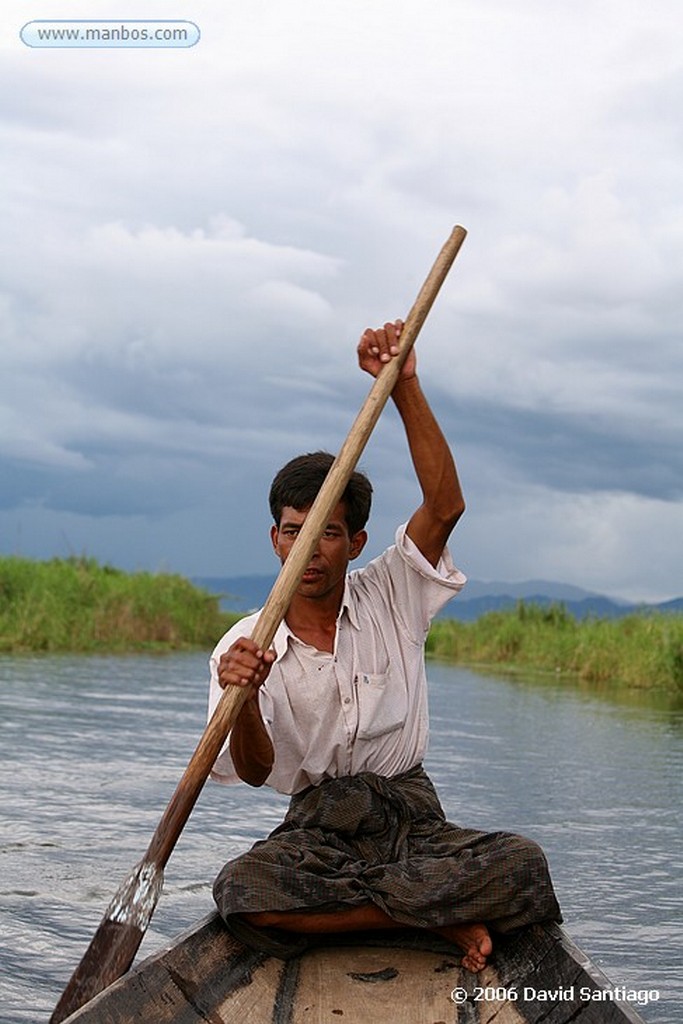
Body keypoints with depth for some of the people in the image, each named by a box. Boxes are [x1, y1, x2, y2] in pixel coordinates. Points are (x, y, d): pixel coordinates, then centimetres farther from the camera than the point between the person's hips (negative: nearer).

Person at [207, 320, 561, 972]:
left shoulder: (391, 600, 7)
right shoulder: (244, 648, 2)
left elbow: (444, 506, -9)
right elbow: (255, 771, -7)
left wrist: (405, 387, -17)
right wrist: (243, 701, -30)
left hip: (414, 821, 1)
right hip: (314, 830, 0)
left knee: (521, 864, -30)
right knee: (239, 892, -36)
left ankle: (329, 906, -17)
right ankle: (438, 916, -20)